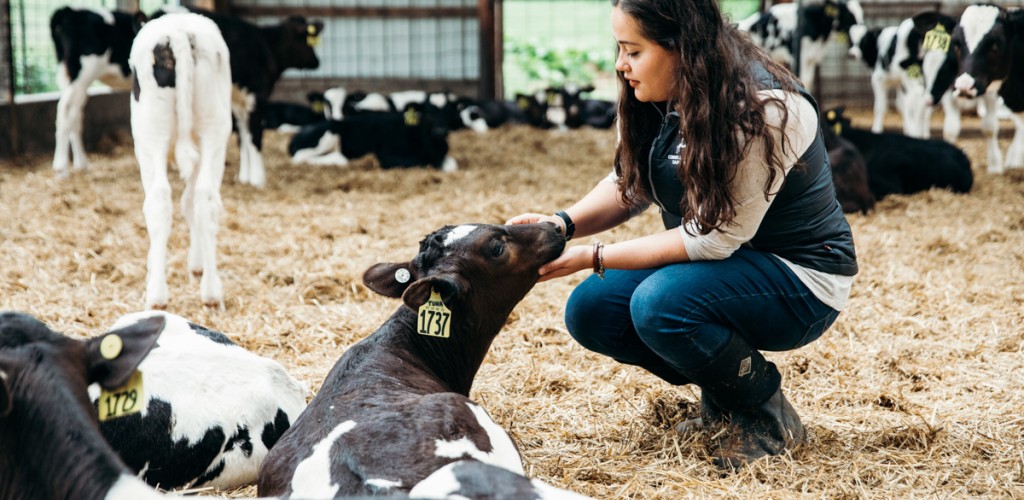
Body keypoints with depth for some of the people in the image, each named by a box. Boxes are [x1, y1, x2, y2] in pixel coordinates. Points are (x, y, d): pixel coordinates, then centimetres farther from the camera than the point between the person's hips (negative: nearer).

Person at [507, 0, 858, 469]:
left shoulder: (763, 111, -28)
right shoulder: (656, 99, -4)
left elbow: (715, 238, -26)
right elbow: (628, 185, 7)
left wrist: (594, 257, -24)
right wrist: (564, 224, -13)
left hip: (799, 278, -8)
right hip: (719, 259, 8)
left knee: (659, 304, -32)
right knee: (589, 310, -9)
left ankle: (768, 414, -7)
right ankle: (721, 389, 11)